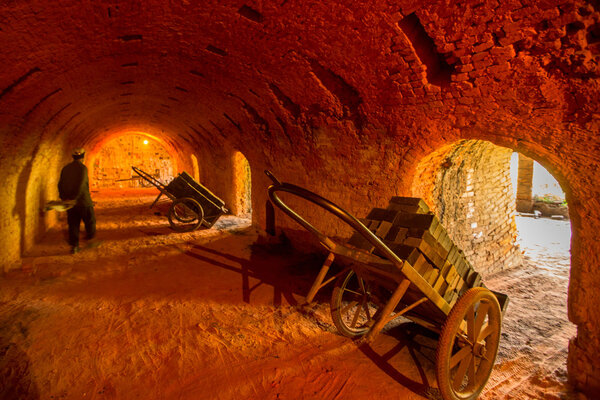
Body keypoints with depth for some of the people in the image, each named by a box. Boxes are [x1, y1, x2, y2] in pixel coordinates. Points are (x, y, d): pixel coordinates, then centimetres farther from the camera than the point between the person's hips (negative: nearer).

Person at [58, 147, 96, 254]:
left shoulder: (65, 168, 8)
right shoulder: (83, 168, -12)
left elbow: (60, 184, 11)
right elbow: (81, 186, -22)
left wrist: (63, 198, 16)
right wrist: (74, 198, -19)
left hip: (70, 201, 6)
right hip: (83, 201, -5)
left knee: (73, 223, 9)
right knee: (89, 220, 17)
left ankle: (74, 245, 8)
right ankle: (90, 235, 35)